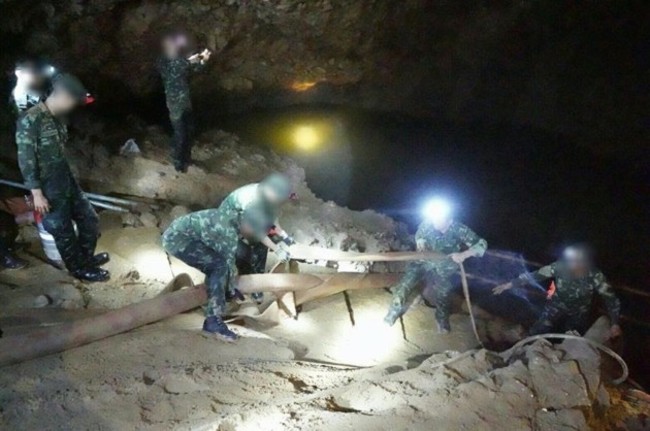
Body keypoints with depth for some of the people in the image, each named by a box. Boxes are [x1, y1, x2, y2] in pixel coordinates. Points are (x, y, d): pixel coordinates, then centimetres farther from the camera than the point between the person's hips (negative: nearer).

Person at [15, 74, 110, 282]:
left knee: (89, 219, 17)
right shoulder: (30, 120, -20)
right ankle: (80, 269, 23)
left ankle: (86, 257, 38)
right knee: (63, 232, 7)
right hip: (49, 188, -9)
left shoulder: (56, 118, 6)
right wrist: (37, 194, -19)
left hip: (67, 180, 9)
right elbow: (26, 160, -19)